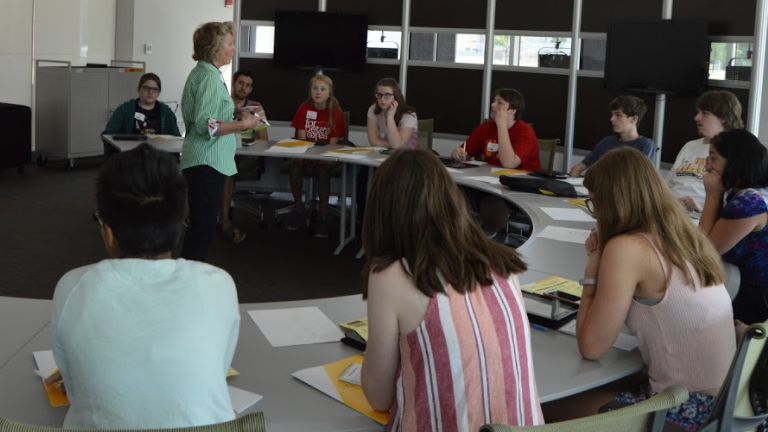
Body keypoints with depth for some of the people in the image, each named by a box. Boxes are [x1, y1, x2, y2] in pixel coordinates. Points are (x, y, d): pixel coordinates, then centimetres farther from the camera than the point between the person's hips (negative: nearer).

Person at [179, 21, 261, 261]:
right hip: (207, 161, -11)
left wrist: (237, 119, 16)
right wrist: (242, 125, -18)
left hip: (203, 160, 11)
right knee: (203, 226, -8)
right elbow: (205, 125, -24)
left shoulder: (202, 73, 15)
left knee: (201, 224, 14)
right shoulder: (210, 76, -16)